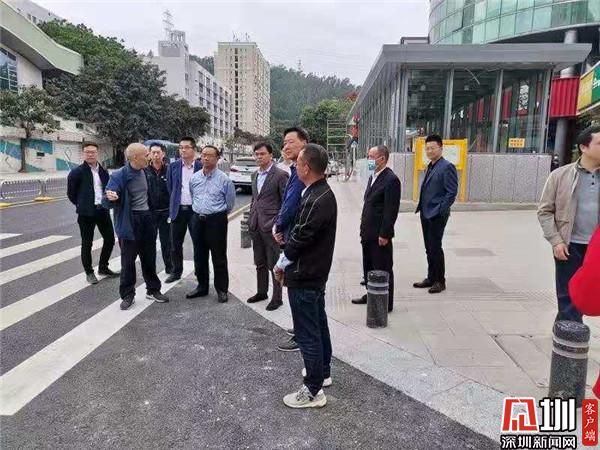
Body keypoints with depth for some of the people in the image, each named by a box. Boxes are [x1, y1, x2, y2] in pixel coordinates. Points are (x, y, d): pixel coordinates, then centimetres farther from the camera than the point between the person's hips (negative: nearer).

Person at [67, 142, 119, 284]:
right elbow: (71, 193, 1)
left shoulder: (103, 171, 9)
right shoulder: (77, 172, -6)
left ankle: (103, 267, 26)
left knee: (110, 239, 8)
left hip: (103, 210, 5)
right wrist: (81, 205, 5)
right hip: (86, 213, -5)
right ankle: (89, 272, 18)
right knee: (87, 244, 5)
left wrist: (105, 202, 9)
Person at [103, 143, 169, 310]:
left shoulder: (144, 172, 4)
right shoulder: (119, 175, -15)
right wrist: (110, 198, -36)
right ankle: (127, 295, 18)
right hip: (129, 222, -5)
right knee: (128, 260, 5)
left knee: (149, 258, 13)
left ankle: (153, 290, 27)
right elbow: (107, 202, -17)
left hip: (147, 218, 5)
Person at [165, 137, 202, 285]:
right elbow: (169, 187, 12)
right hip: (178, 210, 3)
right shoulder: (173, 166, 5)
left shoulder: (201, 167, -3)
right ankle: (176, 272, 26)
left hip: (195, 210, -3)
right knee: (175, 244, 11)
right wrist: (173, 205, 11)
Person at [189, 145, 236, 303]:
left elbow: (230, 202, 1)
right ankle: (202, 286, 28)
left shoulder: (224, 179, -8)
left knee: (219, 257, 2)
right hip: (198, 220, 5)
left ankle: (222, 289, 14)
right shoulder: (194, 178, 6)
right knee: (199, 256, 14)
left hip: (216, 220, -5)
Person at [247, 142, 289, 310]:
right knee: (260, 263, 16)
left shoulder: (280, 175, -9)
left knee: (273, 264, 1)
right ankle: (261, 292, 30)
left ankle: (277, 297, 12)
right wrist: (251, 218, 14)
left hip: (271, 226, -7)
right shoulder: (255, 175, 14)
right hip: (255, 226, 7)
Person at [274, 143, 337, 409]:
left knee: (307, 332, 2)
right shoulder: (319, 192, 7)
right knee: (318, 324, 22)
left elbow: (300, 238, -22)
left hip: (304, 277, -10)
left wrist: (282, 263, -6)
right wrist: (288, 262, 6)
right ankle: (322, 371, 40)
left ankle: (313, 390, 15)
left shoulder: (317, 200, -26)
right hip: (315, 273, 10)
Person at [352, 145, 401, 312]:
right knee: (368, 266, 19)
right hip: (368, 233, 9)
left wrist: (384, 235, -19)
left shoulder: (391, 179, -15)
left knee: (383, 269, 3)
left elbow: (391, 210, -19)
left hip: (380, 235, -9)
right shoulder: (372, 177, 14)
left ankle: (386, 303, 15)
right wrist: (363, 227, 14)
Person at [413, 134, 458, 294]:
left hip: (437, 216, -8)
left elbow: (452, 192, -16)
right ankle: (431, 278, 26)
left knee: (435, 248, -2)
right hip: (426, 214, 8)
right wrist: (422, 207, 11)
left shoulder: (447, 167, -12)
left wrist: (440, 210, -17)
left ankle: (440, 281, 12)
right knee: (429, 248, 14)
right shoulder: (430, 167, 14)